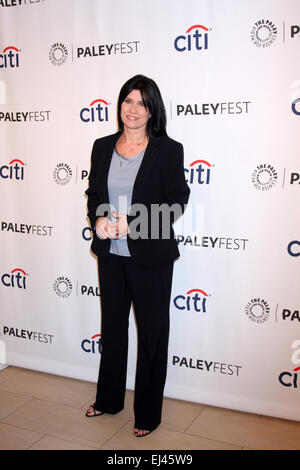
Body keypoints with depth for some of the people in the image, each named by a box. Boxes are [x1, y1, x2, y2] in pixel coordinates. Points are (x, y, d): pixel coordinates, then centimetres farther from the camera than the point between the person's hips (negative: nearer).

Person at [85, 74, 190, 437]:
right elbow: (93, 193, 10)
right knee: (111, 326, 19)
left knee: (152, 332, 8)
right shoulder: (102, 147, 5)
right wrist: (98, 220, -11)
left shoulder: (168, 150, -8)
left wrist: (133, 223, -20)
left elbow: (177, 201, -10)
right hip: (110, 253, 5)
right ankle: (109, 399, 40)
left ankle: (148, 412, 27)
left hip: (150, 256, -4)